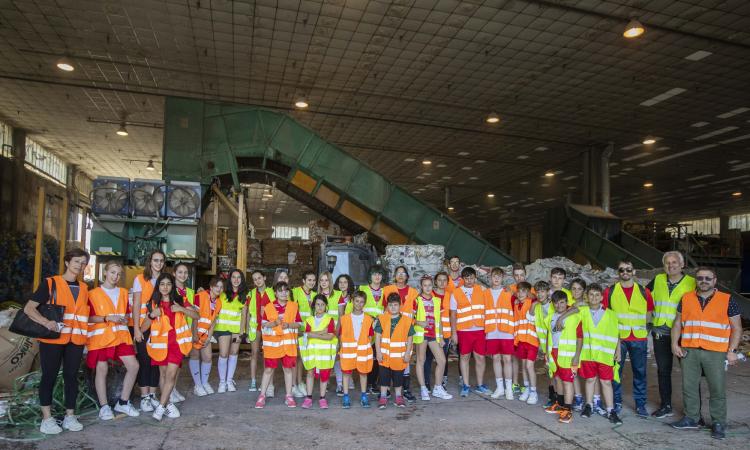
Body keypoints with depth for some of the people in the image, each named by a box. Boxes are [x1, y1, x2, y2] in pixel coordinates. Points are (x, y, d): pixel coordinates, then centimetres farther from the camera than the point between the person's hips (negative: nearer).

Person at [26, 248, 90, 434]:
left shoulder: (84, 288, 14)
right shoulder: (50, 283, -2)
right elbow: (29, 308, -7)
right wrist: (46, 322, -22)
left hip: (76, 340, 4)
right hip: (52, 338, -4)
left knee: (72, 376, 7)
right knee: (49, 376, 2)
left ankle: (70, 416, 15)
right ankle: (47, 419, 11)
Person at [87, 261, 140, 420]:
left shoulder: (123, 293, 13)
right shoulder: (93, 294, -1)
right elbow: (88, 317, -4)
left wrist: (125, 319, 0)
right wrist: (107, 318, -16)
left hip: (121, 336, 4)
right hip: (100, 336, -4)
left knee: (133, 366, -4)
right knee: (101, 369, -1)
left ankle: (123, 402, 11)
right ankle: (104, 406, 13)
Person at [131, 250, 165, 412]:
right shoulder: (140, 279, -1)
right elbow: (136, 305, -5)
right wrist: (136, 329, -9)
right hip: (142, 326, -3)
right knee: (144, 360, -1)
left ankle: (152, 395, 15)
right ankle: (144, 397, 9)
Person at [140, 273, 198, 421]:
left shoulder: (179, 301, 6)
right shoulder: (153, 303, 5)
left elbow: (196, 315, 2)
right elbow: (143, 328, 2)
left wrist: (182, 309, -14)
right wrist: (151, 315, -16)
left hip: (177, 342, -1)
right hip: (160, 342, 1)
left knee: (171, 374, -10)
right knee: (163, 373, 6)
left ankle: (160, 407, -6)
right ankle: (167, 403, 18)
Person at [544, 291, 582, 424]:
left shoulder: (574, 317, -9)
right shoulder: (551, 317, 11)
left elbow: (580, 337, -9)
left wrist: (577, 355, -13)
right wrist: (547, 352, 17)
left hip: (567, 355, -6)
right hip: (553, 353, 7)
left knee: (567, 381, -5)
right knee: (557, 378, 16)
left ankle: (568, 410, -1)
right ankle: (560, 404, 31)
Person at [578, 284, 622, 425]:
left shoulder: (611, 314, 1)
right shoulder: (583, 311, 2)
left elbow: (616, 334, 4)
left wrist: (618, 350, 2)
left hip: (605, 354, -1)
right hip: (588, 353, 1)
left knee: (606, 381, 2)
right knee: (590, 379, 12)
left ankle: (610, 411, 11)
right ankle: (589, 406, 26)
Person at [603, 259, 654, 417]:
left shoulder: (644, 292, 6)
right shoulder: (610, 291, 2)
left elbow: (649, 314, 14)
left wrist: (646, 328, 3)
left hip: (639, 339, 1)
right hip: (617, 338, -1)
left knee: (640, 371, 7)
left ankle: (640, 404, 19)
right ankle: (616, 402, 17)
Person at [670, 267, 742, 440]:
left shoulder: (727, 300, 1)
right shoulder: (686, 299, 8)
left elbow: (736, 328, 2)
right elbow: (677, 323, 13)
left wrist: (732, 351, -6)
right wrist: (675, 344, 4)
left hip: (716, 353, -2)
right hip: (689, 351, 3)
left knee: (717, 389, 2)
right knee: (689, 386, 8)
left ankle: (718, 423, 16)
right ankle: (691, 418, 21)